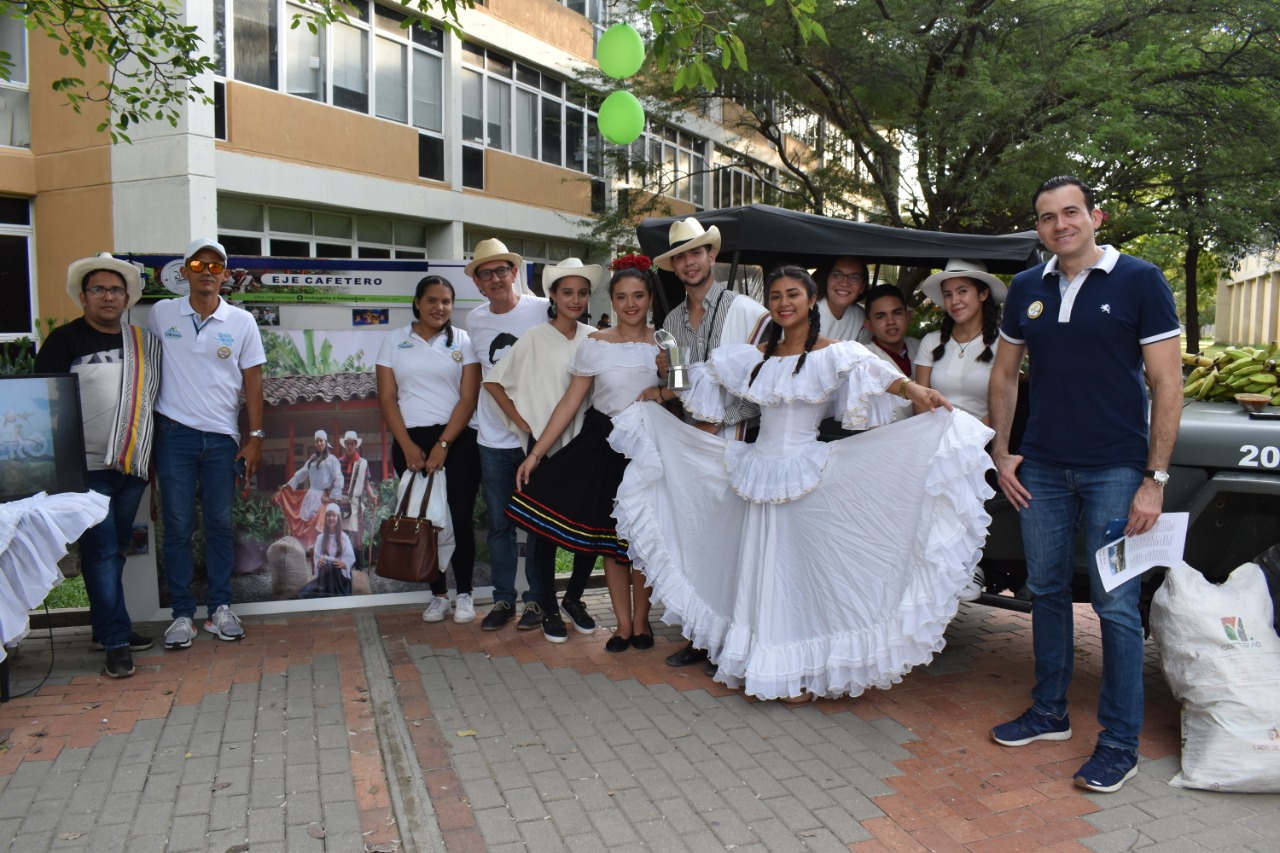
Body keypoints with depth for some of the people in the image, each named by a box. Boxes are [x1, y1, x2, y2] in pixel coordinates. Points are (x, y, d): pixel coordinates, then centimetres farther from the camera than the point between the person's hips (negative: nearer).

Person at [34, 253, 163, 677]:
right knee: (101, 552, -3)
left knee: (115, 551, 14)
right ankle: (116, 641, 1)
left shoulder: (145, 341, 11)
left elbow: (156, 395, 18)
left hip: (133, 467, 5)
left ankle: (106, 625, 27)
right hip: (88, 467, -4)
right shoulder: (65, 340, -2)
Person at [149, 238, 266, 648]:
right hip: (174, 433, 0)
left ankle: (221, 609, 17)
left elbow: (252, 381, 4)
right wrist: (145, 426, 6)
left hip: (222, 437, 1)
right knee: (177, 526, 2)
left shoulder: (241, 321, 2)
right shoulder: (160, 314, 3)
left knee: (220, 524, 7)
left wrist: (255, 437, 0)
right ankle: (182, 614, 11)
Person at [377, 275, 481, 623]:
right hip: (410, 442, 2)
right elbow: (387, 398, 3)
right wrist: (408, 446, -7)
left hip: (457, 440, -1)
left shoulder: (463, 341, 4)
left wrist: (443, 445, -12)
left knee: (460, 518, -3)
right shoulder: (395, 341, 8)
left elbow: (468, 398, -3)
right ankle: (438, 594, 17)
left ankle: (464, 594, 11)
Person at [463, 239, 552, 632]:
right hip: (493, 437, 4)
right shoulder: (474, 320, 6)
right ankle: (503, 598, 23)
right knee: (499, 523, 10)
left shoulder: (543, 310, -8)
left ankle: (536, 598, 20)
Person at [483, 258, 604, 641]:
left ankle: (574, 598, 26)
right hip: (544, 444, -3)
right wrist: (521, 421, -5)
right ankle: (549, 609, 21)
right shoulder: (535, 338, -5)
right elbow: (493, 381, -2)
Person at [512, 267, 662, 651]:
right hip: (605, 443, 0)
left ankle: (641, 620, 25)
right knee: (609, 536, 6)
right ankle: (623, 624, 20)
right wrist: (536, 453, -7)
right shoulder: (595, 345, -3)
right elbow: (571, 401, -4)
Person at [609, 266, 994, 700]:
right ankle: (759, 665, 24)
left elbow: (874, 372, -23)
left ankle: (801, 672, 15)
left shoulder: (833, 353, -5)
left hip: (809, 477, -5)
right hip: (759, 472, 5)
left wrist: (916, 390, -40)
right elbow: (705, 377, 20)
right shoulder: (756, 357, 10)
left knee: (801, 568, 0)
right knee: (758, 568, 10)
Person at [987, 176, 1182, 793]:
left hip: (1116, 470, -4)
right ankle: (1049, 712, 28)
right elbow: (1004, 375, 15)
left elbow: (1167, 383, -7)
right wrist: (1002, 452, 6)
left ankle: (1120, 742, 13)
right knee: (1047, 592, 13)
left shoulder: (1139, 281, -5)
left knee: (1115, 605, 0)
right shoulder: (1027, 289, 7)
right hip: (1042, 468, 5)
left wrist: (1155, 478, -11)